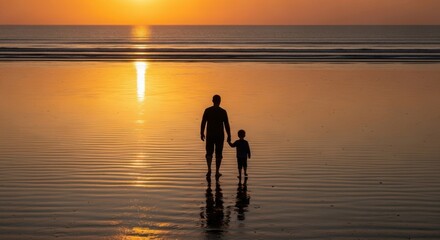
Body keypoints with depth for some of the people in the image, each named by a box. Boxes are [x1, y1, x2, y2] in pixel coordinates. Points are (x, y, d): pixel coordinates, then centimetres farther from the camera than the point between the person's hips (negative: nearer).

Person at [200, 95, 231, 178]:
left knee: (209, 153, 11)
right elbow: (226, 125, -5)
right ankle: (217, 172, 8)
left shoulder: (207, 110, -3)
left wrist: (202, 133, 7)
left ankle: (209, 169, -9)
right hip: (220, 135, -1)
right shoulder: (223, 112, -5)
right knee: (218, 154, 9)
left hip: (210, 135, 1)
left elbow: (203, 123, -3)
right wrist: (229, 136, 2)